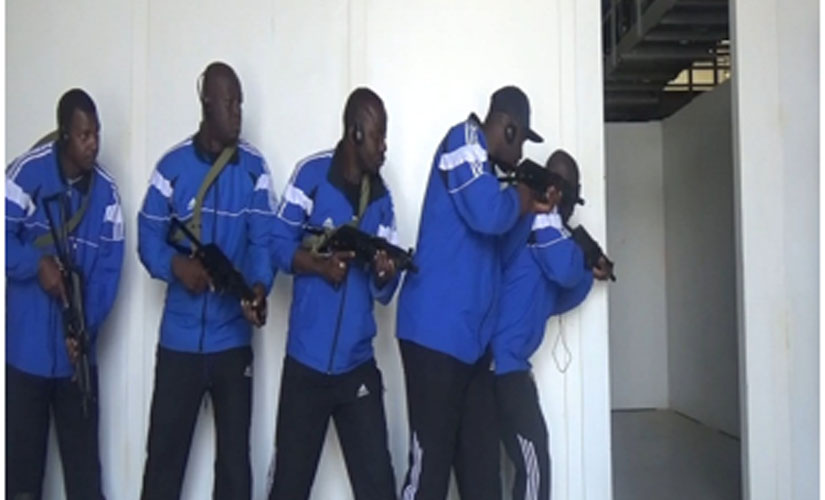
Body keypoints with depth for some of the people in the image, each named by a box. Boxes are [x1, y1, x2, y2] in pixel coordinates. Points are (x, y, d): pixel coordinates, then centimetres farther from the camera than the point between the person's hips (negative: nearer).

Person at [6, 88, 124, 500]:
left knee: (83, 454, 10)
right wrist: (38, 263, -24)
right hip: (25, 344, -2)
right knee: (22, 451, 11)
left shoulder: (107, 192, -4)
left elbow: (108, 270, -4)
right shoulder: (27, 172, -12)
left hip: (76, 349, 2)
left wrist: (85, 330, -14)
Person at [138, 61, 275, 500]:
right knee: (163, 452, 9)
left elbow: (263, 241, -6)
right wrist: (175, 265, -20)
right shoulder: (172, 165, -1)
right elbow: (148, 236, 1)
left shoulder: (254, 168, -1)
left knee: (235, 455, 11)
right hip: (178, 338, 0)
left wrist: (260, 286, -25)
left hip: (232, 339, 0)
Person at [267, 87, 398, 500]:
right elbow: (280, 245, -5)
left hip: (358, 365, 3)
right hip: (306, 360, -3)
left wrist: (385, 274, -16)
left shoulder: (381, 197, 6)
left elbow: (383, 291, 6)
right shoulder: (311, 174, -5)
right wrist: (320, 265, -22)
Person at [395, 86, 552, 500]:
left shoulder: (483, 165, 21)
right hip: (436, 334, -9)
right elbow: (487, 214, -19)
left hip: (471, 339, 9)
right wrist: (520, 200, 0)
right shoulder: (464, 140, -4)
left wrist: (528, 208, 18)